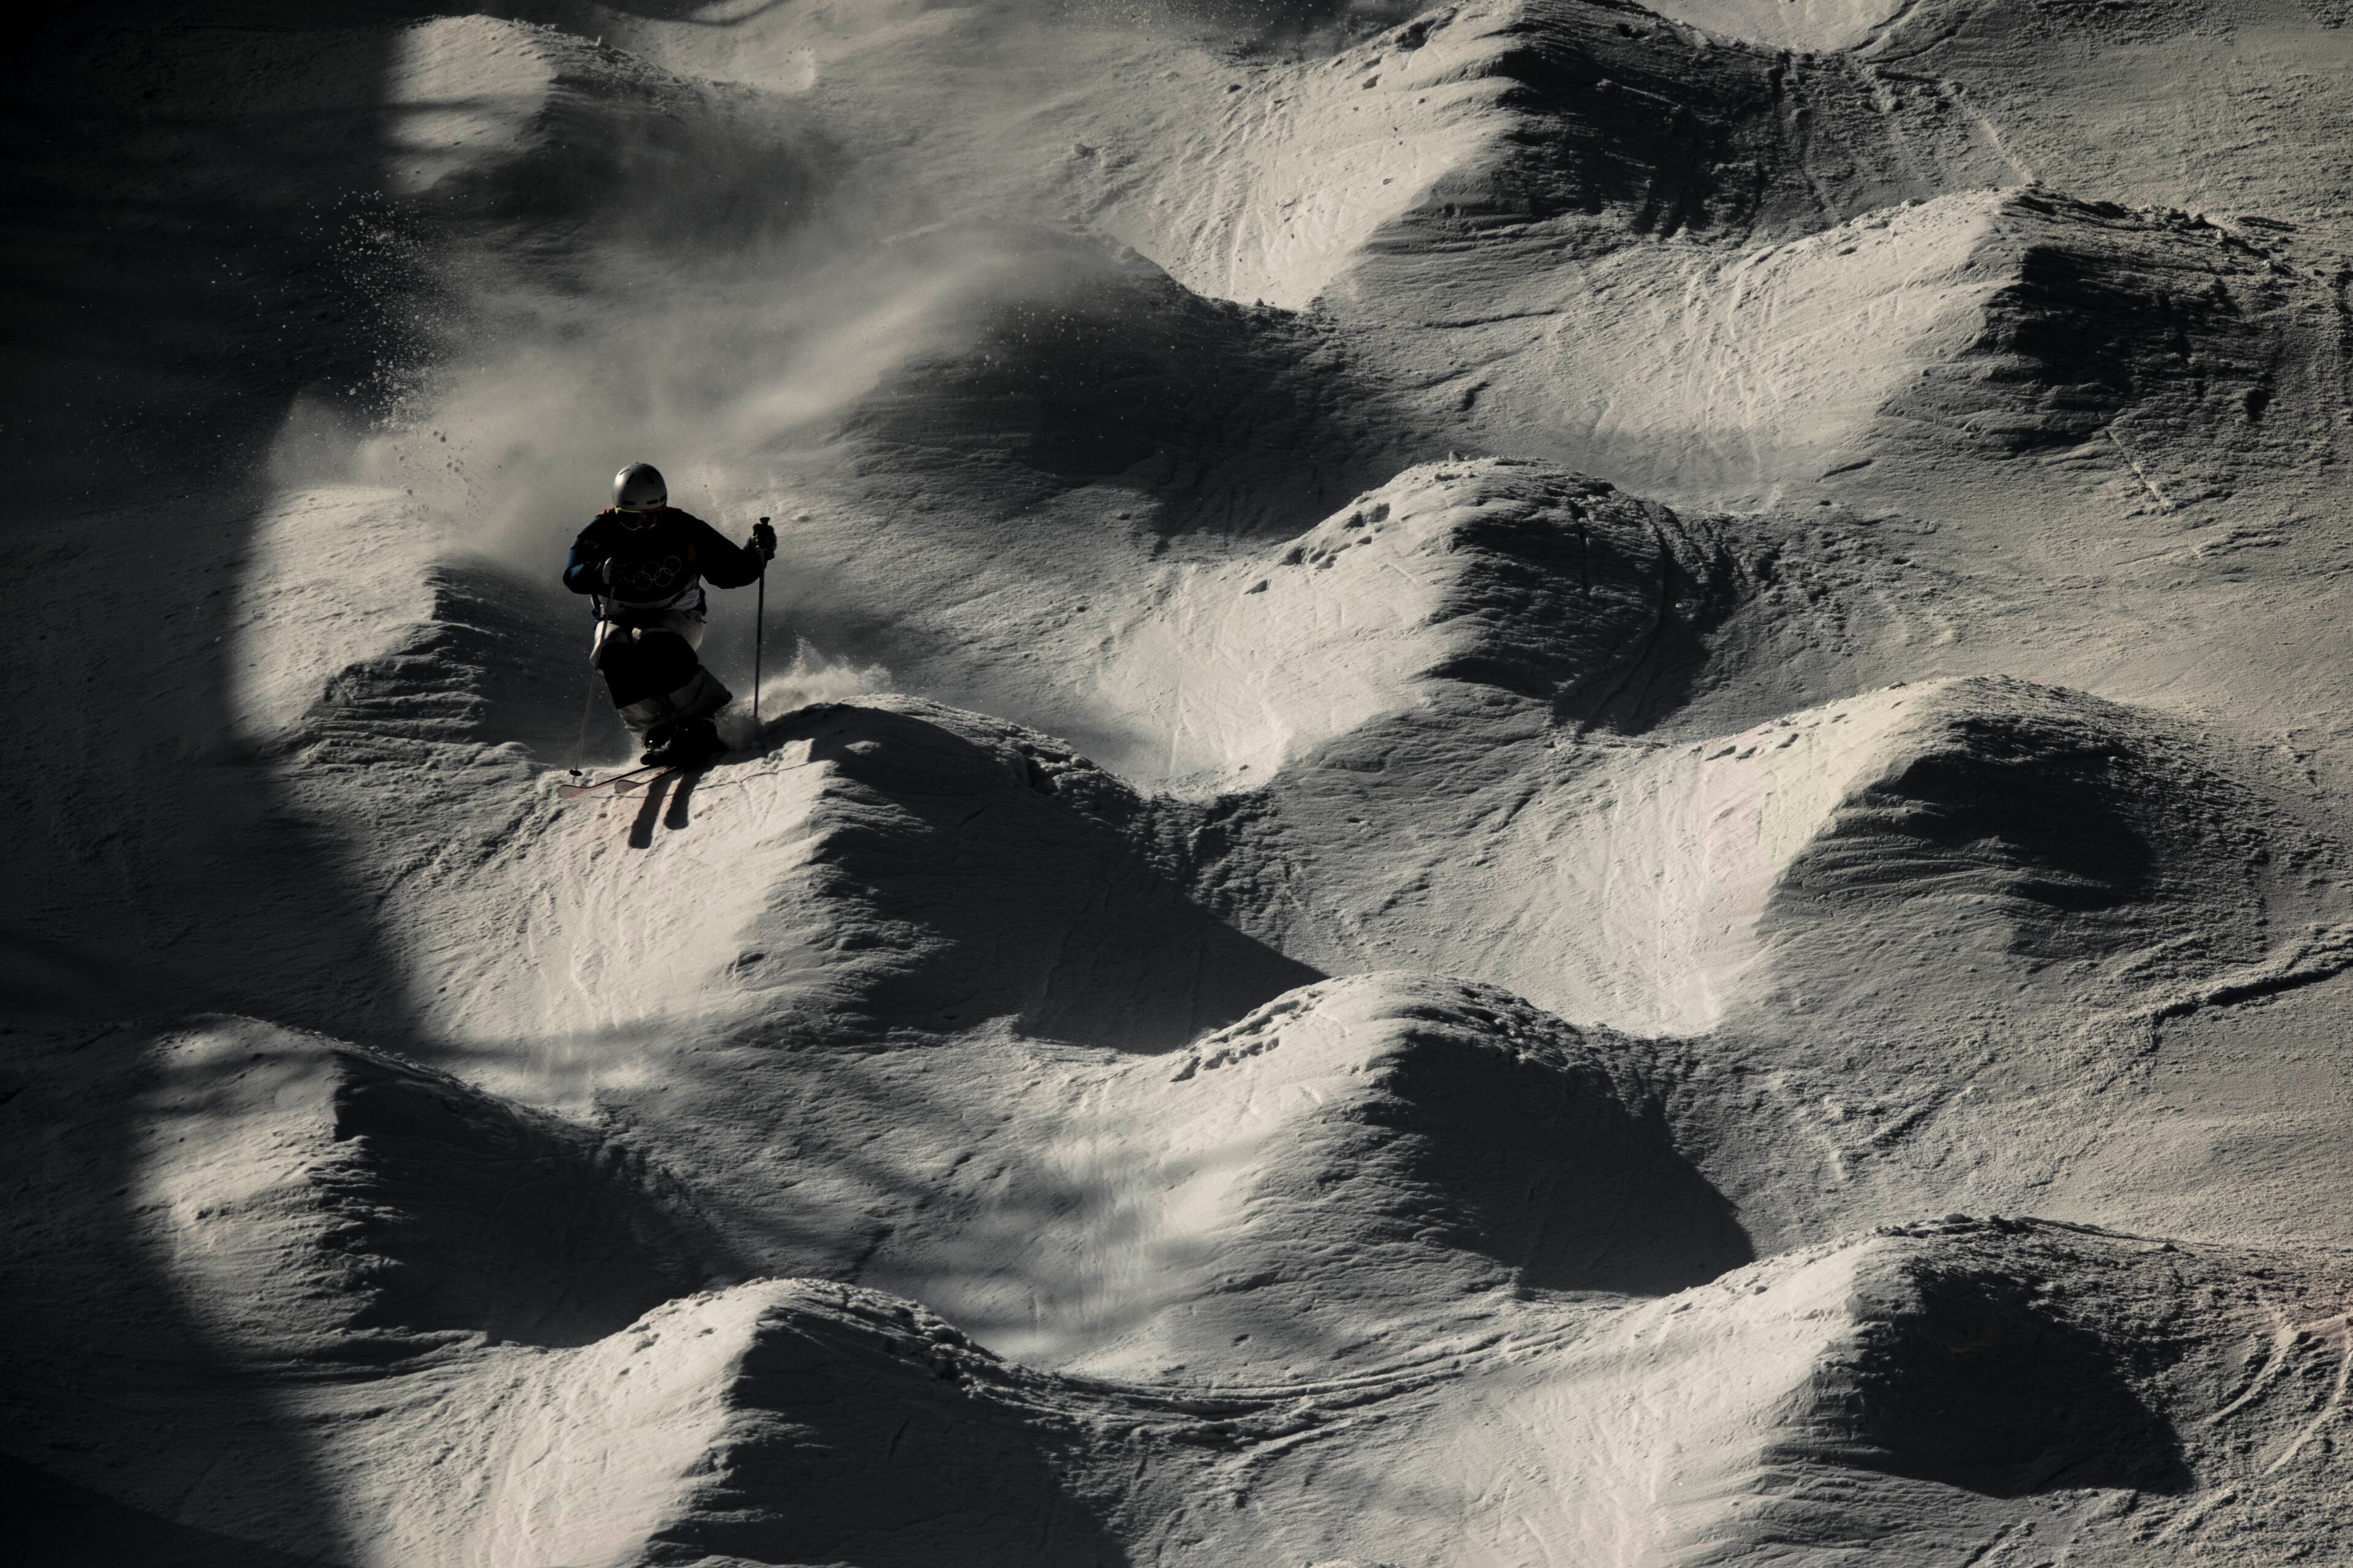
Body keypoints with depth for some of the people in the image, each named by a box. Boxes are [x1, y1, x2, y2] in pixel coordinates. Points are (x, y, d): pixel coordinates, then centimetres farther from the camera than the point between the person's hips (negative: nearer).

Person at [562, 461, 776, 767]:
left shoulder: (684, 532, -12)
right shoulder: (602, 533, -11)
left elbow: (731, 572, -7)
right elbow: (573, 575, -24)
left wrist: (757, 553, -26)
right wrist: (602, 572, -45)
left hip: (676, 618, -2)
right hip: (619, 621, 2)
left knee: (656, 645, -35)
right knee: (613, 656, -31)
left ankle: (706, 725, -29)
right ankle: (659, 734, -31)